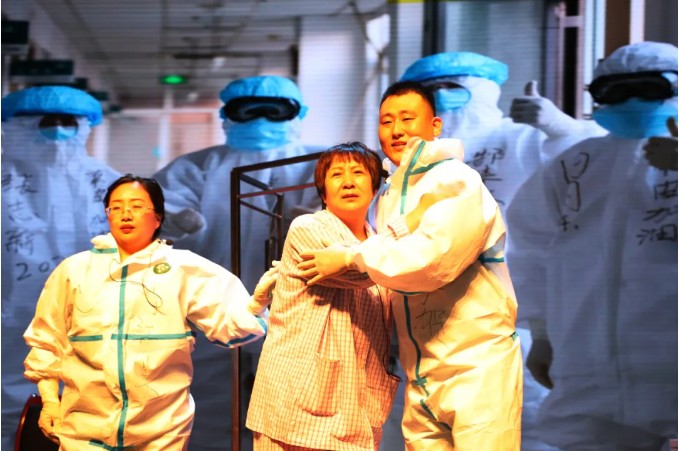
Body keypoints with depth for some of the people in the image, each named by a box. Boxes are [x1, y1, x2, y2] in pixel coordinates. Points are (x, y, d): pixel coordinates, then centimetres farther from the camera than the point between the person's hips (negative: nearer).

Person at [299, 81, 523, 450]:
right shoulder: (385, 200, 12)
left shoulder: (457, 182, -10)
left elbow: (434, 256, -25)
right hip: (421, 378, 7)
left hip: (478, 368, -6)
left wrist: (351, 258, -16)